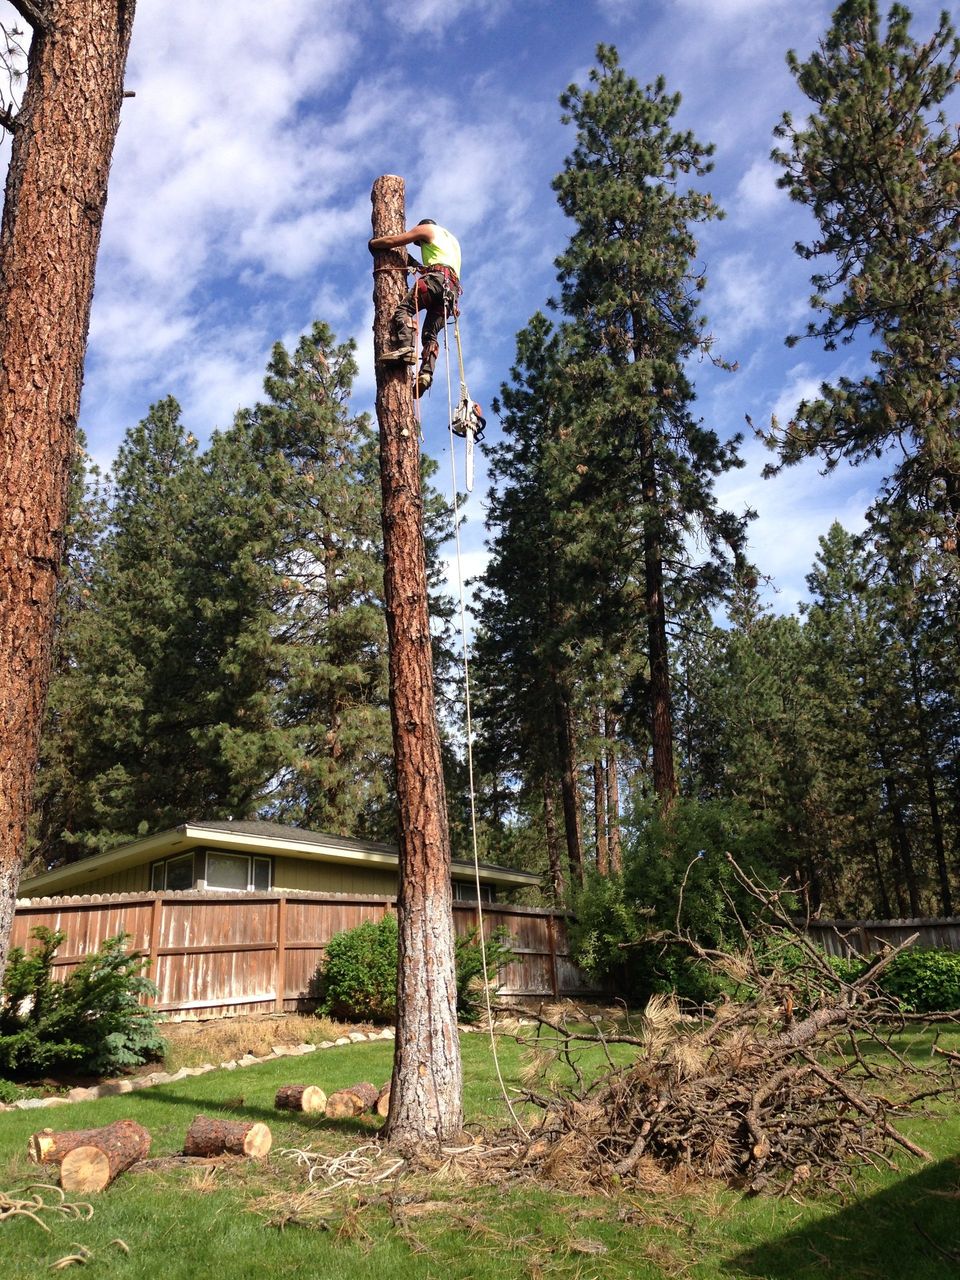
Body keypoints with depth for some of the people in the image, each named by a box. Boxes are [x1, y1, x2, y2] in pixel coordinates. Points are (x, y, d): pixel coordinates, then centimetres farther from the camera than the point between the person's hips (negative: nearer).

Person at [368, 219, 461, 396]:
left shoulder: (426, 228, 18)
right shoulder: (452, 240, 41)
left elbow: (392, 240, 15)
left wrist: (373, 243, 29)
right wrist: (415, 264, 44)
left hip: (437, 279, -7)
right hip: (452, 290, 7)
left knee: (404, 309, -19)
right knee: (430, 334, -1)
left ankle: (406, 348, -43)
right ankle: (426, 374, -19)